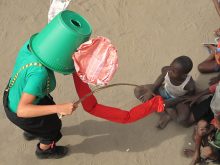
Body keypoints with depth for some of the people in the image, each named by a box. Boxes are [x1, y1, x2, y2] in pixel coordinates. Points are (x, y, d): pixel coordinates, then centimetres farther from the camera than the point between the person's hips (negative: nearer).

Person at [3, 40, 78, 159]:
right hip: (19, 113, -7)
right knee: (52, 127, 22)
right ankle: (44, 151, 55)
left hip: (13, 95, 7)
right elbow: (22, 111, -45)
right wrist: (59, 108, -50)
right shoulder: (39, 72, -44)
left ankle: (30, 133, 66)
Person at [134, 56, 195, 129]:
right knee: (138, 91, -10)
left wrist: (169, 103, -25)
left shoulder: (190, 85, -37)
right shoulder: (166, 70, -29)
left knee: (182, 118, -36)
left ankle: (168, 115, 1)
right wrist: (150, 91, -21)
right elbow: (158, 82, -7)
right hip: (164, 91, 5)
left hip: (177, 99, -4)